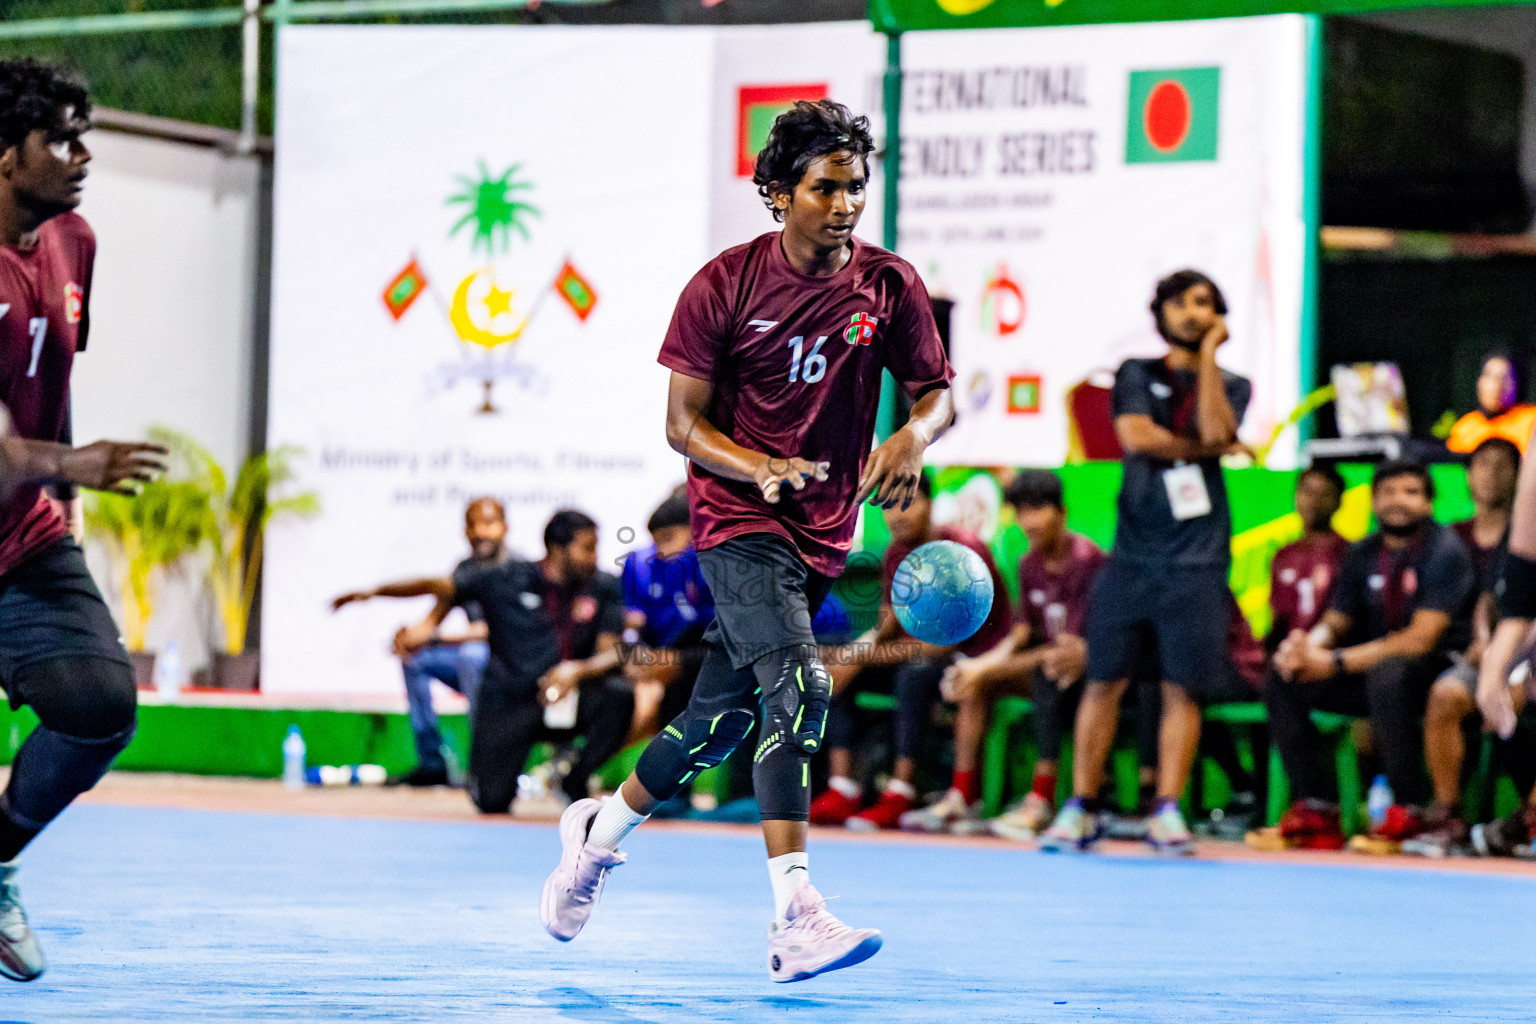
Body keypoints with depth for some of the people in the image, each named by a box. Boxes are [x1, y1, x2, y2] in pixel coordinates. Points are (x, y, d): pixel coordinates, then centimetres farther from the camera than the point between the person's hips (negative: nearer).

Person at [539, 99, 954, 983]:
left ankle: (601, 828, 39)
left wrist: (914, 438, -19)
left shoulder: (890, 285, -1)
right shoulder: (725, 285, -9)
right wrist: (760, 466, -25)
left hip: (823, 534, 5)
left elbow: (938, 393, 5)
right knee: (799, 689, -24)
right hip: (739, 519, -5)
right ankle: (796, 920, -30)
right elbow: (683, 422, -6)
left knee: (721, 719, 13)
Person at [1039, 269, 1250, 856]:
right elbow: (1135, 435, -6)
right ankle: (1080, 809, 5)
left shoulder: (1231, 386, 11)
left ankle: (1167, 812, -1)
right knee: (1104, 680, 0)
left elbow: (1213, 432, -10)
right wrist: (1205, 447, -2)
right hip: (1132, 554, 1)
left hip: (1196, 560, -1)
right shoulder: (1136, 375, 12)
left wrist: (1209, 352, -6)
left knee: (1183, 690, -5)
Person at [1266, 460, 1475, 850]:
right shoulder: (1362, 555, 10)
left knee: (1386, 674, -39)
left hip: (1439, 668, -7)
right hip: (1373, 665, 7)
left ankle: (1409, 812, -31)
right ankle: (1314, 808, -13)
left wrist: (1337, 663, -24)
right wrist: (1304, 644, -16)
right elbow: (1336, 621, 11)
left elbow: (1421, 639, -20)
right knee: (1282, 679, -9)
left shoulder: (1445, 551, -12)